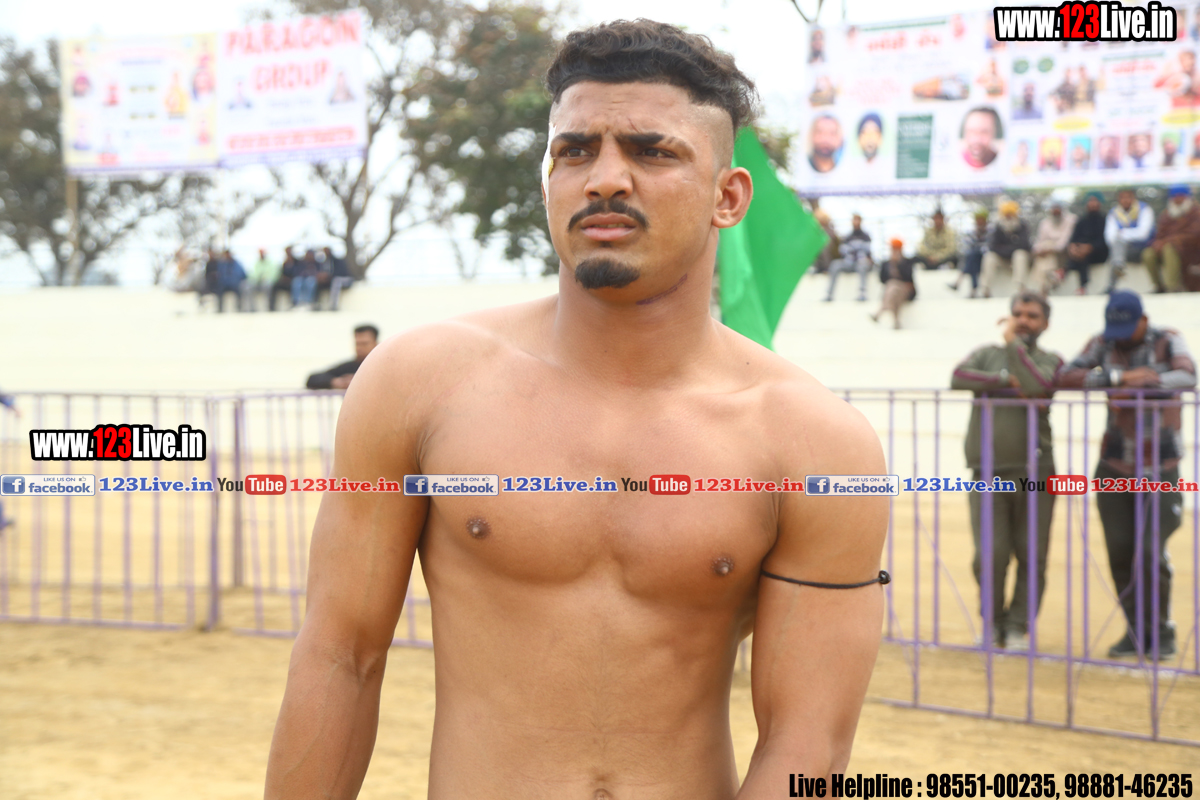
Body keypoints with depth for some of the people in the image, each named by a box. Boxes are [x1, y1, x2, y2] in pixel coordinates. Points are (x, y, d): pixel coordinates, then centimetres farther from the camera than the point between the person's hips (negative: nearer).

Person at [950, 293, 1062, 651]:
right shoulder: (988, 354, 14)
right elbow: (959, 377, -7)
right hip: (989, 473, 0)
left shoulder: (1049, 361, 9)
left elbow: (1038, 386, -14)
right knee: (990, 555, -7)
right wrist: (1009, 382, -11)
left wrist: (1014, 343, -4)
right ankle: (991, 621, 14)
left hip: (1034, 473, 0)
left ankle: (1019, 627, 13)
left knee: (1032, 557, -1)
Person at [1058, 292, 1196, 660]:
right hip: (1116, 466, 3)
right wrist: (1118, 376, -22)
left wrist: (1137, 387, -32)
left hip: (1160, 467, -3)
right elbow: (1066, 377, -12)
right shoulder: (1102, 346, 3)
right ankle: (1137, 631, 15)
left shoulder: (1168, 342, -2)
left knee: (1152, 550, -11)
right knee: (1119, 550, 1)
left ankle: (1161, 633, 7)